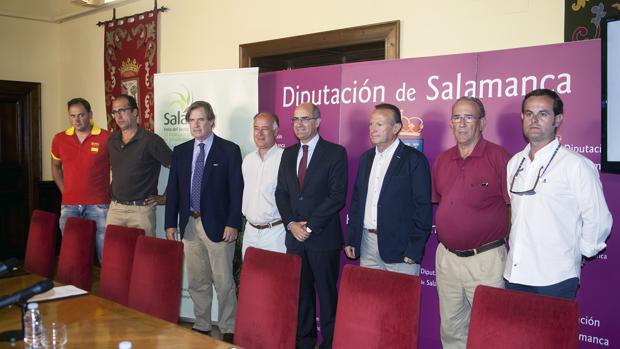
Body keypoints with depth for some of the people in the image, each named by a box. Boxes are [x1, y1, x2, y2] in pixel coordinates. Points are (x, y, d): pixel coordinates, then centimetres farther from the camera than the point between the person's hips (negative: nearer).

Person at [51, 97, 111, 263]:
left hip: (98, 205, -4)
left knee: (104, 251, -3)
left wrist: (111, 193, -4)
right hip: (69, 206, 4)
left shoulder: (107, 138, -7)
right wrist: (64, 192, 13)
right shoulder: (59, 139, 6)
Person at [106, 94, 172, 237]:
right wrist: (113, 190, 17)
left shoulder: (151, 140, -9)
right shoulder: (112, 140, 11)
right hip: (115, 208, 6)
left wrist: (166, 197, -6)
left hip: (141, 209, -5)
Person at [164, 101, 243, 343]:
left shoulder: (229, 150, -3)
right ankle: (202, 326, 25)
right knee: (197, 282, 13)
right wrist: (171, 223, 6)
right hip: (189, 224, 5)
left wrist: (233, 224, -12)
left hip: (218, 224, -4)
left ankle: (228, 330, 13)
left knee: (223, 282, 0)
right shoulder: (180, 151, 11)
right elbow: (173, 189, 11)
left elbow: (236, 190, -6)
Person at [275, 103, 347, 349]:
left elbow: (337, 197, -11)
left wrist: (310, 227, -13)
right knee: (300, 294, 10)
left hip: (324, 238, -5)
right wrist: (292, 224, -3)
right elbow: (281, 193, 12)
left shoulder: (335, 153, -4)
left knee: (327, 294, 2)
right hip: (295, 236, 5)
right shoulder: (288, 153, 14)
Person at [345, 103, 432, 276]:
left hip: (400, 248, -5)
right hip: (367, 244, 6)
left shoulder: (414, 159, -7)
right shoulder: (366, 158, 12)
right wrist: (350, 239, 11)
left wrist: (414, 251, -14)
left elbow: (423, 208, -10)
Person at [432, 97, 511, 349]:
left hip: (485, 259, -5)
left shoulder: (499, 157, -9)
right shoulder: (442, 160, 9)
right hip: (446, 257, 5)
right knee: (451, 328, 16)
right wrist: (445, 239, 13)